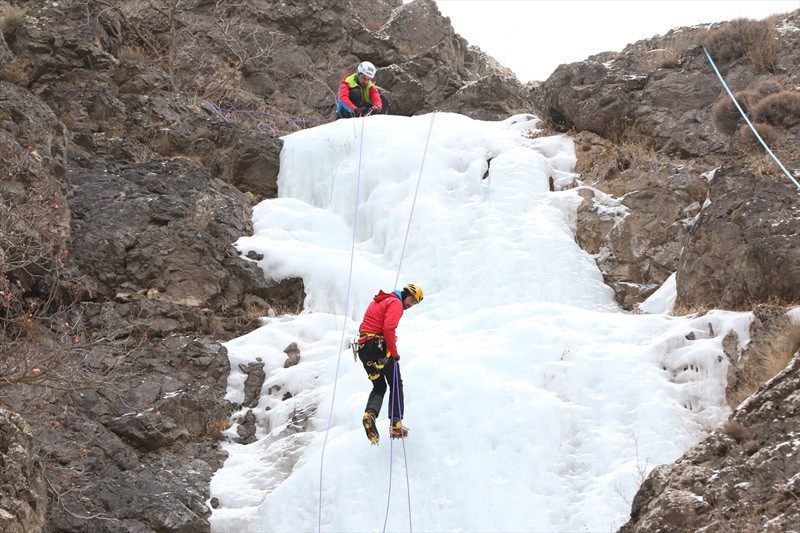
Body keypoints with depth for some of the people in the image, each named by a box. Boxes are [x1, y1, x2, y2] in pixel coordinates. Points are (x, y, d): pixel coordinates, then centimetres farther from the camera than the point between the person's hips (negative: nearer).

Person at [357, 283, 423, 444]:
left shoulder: (376, 302, 25)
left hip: (363, 349, 8)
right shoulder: (396, 303, -5)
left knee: (379, 387, 14)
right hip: (380, 347, -8)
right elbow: (388, 328, -20)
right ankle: (395, 424, -6)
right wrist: (394, 353, -15)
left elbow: (364, 327, 25)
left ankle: (370, 414, -12)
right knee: (396, 384, 4)